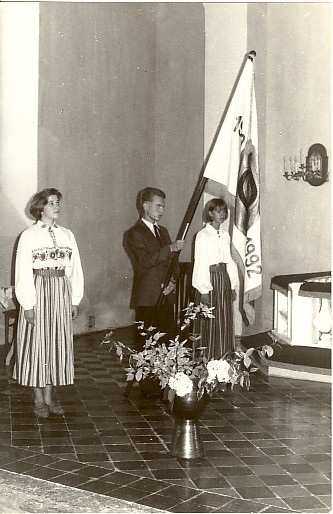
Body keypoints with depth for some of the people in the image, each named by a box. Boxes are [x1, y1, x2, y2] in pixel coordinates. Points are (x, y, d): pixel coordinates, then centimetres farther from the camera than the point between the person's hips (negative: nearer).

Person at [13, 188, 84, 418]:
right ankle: (39, 399, 13)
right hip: (38, 293, -4)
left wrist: (75, 300, 4)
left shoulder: (67, 235, 8)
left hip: (61, 295, 4)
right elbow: (23, 272, -6)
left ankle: (49, 396, 18)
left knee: (57, 344, 7)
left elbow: (75, 269, 9)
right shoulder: (29, 235, -3)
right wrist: (28, 304, -11)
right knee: (36, 344, 2)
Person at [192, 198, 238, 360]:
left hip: (224, 279, 6)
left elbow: (229, 261, 14)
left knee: (225, 323, 9)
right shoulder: (203, 235, -7)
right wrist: (204, 290, -15)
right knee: (210, 324, -2)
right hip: (209, 278, -6)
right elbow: (200, 263, -11)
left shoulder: (225, 235, 12)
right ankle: (208, 360, 6)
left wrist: (232, 285, 11)